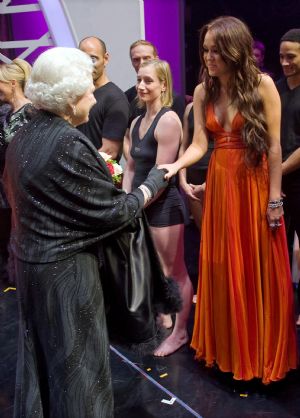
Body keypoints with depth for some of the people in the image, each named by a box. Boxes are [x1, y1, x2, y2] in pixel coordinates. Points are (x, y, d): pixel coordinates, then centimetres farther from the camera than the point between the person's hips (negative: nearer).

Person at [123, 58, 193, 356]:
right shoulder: (137, 123, 12)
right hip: (142, 205, 8)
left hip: (164, 205, -8)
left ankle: (180, 332, 17)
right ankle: (163, 316, 35)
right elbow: (131, 167, 11)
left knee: (175, 271, 4)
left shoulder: (168, 120, -14)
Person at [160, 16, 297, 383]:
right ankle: (227, 347, 27)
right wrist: (176, 166, -21)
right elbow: (199, 144, -1)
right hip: (219, 186, 4)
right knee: (221, 269, 10)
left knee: (258, 270, 6)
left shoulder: (261, 85, -9)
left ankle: (262, 353, 23)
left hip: (255, 186, -4)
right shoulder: (203, 91, 4)